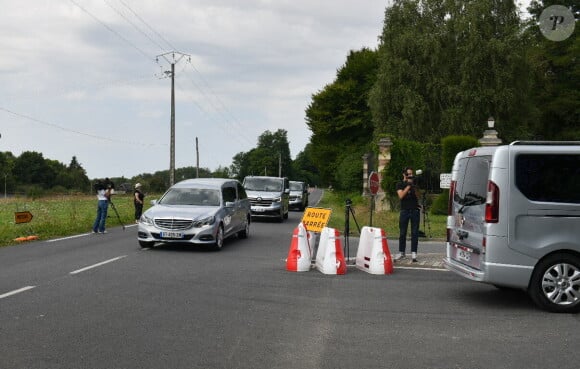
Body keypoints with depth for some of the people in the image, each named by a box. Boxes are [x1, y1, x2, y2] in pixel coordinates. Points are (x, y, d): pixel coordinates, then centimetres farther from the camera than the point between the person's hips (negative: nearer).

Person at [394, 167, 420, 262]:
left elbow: (417, 196, 3)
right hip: (404, 210, -2)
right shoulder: (400, 184, 5)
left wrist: (414, 186, -10)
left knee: (414, 233, -2)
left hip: (415, 210, 2)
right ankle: (401, 252, 10)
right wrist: (408, 186, -13)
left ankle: (413, 253, -1)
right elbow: (401, 196, -10)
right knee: (402, 233, 2)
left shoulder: (414, 184, 12)